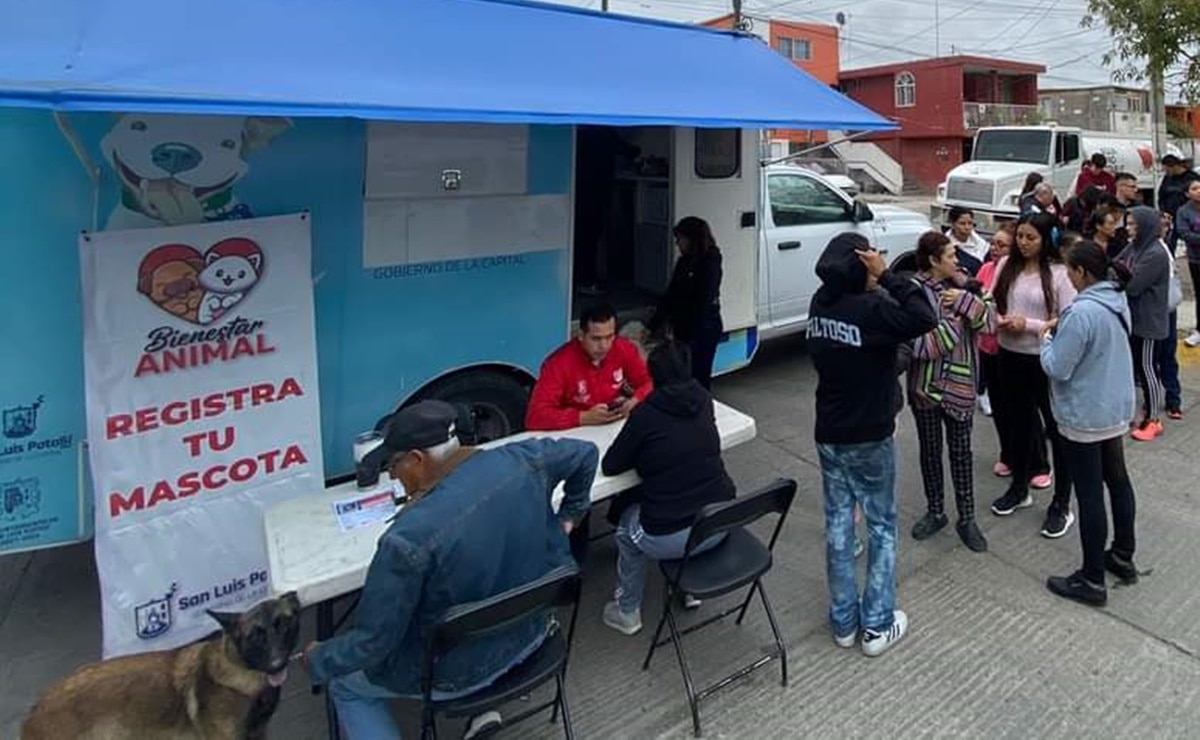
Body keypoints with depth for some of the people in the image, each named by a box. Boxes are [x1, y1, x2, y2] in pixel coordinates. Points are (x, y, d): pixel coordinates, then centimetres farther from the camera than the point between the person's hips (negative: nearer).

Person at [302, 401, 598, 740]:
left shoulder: (410, 536, -32)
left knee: (347, 686, 21)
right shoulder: (521, 460, -17)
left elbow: (372, 642, -21)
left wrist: (317, 660, -1)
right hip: (533, 629, 6)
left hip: (463, 671, -6)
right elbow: (586, 452, 2)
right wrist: (568, 514, 15)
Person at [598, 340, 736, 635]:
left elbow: (610, 466, -5)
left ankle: (626, 612, 35)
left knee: (628, 523, 26)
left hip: (670, 539, -5)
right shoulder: (703, 401, 2)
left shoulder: (646, 415, -13)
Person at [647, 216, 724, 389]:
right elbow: (671, 296, 11)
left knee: (698, 377, -1)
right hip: (684, 328, 7)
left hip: (703, 330, -7)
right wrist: (652, 326, 8)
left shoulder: (709, 264, -15)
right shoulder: (684, 262, 8)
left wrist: (689, 336, -20)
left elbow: (702, 304, -19)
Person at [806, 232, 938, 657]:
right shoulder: (870, 308, -21)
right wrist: (887, 276, -21)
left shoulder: (821, 303, 0)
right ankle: (877, 625, 18)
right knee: (882, 526, 10)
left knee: (838, 522, 13)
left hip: (828, 434, 6)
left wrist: (876, 282, -3)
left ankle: (843, 622, 23)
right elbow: (924, 318, -27)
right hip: (869, 437, -6)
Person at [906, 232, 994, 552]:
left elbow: (990, 322, -6)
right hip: (924, 384, -2)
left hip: (959, 384, 2)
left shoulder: (961, 285, 1)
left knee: (961, 451, 9)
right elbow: (916, 344, -20)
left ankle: (967, 519, 21)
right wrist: (953, 323, -18)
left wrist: (967, 300, -19)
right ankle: (935, 512, 29)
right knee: (930, 450, 13)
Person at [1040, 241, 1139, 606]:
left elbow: (1057, 368, -22)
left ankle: (1092, 581, 10)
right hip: (1116, 409, 9)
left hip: (1084, 417, -9)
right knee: (1118, 480, 20)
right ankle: (1123, 557, 36)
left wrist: (1047, 338, -5)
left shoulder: (1081, 312, -26)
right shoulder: (1118, 301, 4)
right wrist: (1064, 331, 5)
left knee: (1089, 495, -1)